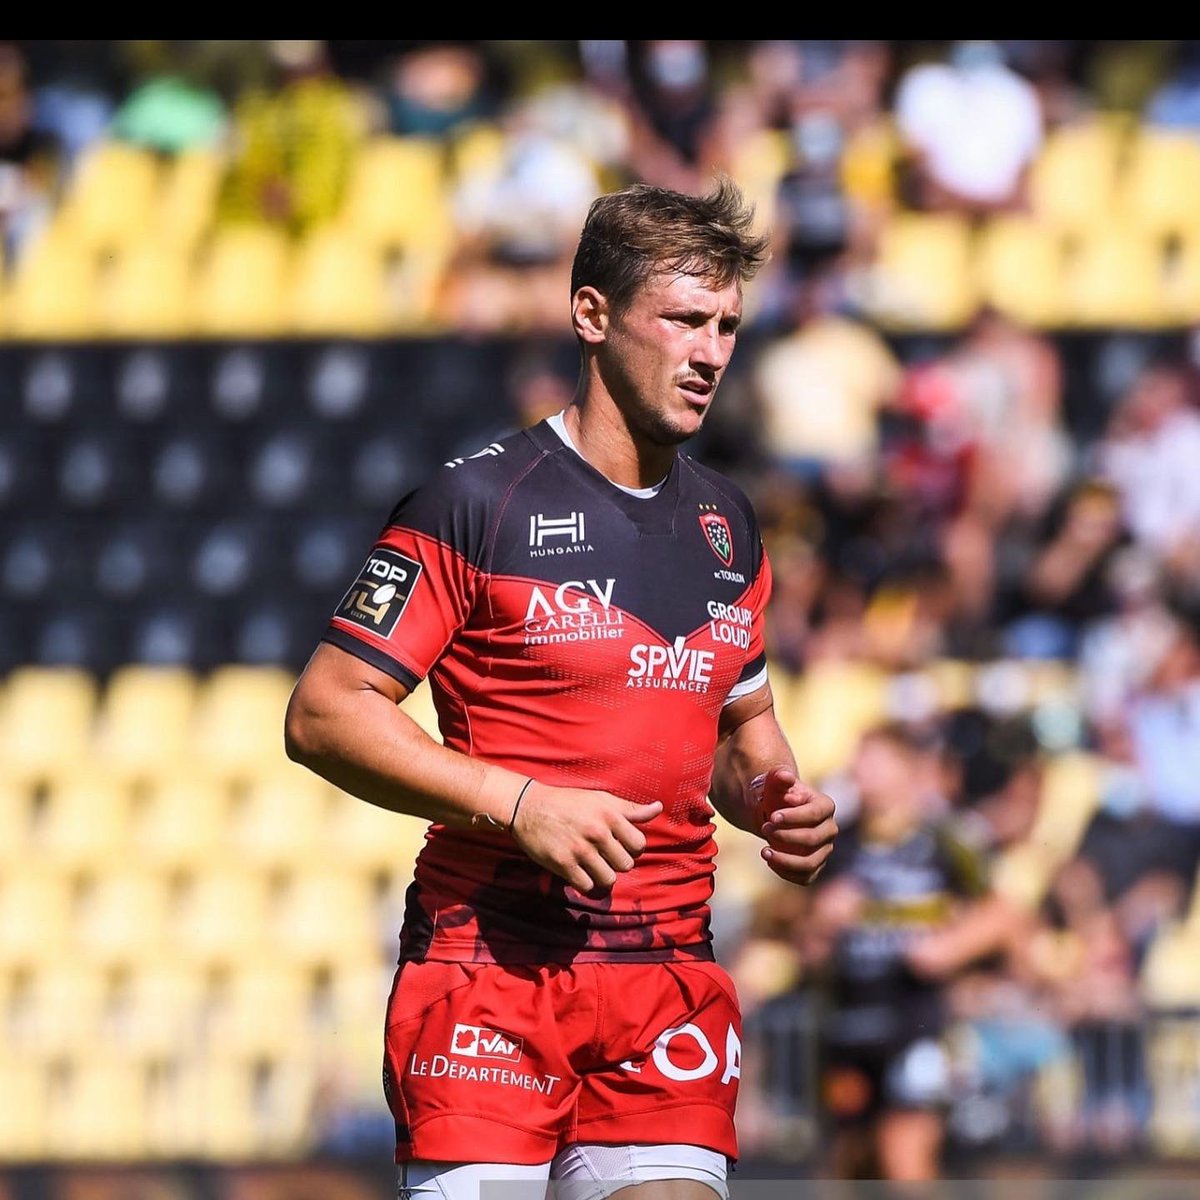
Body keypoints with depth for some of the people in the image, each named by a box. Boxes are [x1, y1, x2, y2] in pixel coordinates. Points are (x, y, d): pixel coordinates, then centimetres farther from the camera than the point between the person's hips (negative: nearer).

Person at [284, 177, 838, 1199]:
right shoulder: (478, 501, -5)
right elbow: (323, 713, -7)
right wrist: (520, 803, -16)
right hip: (488, 955, -5)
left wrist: (777, 801, 5)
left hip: (670, 974, 5)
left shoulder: (729, 527, 15)